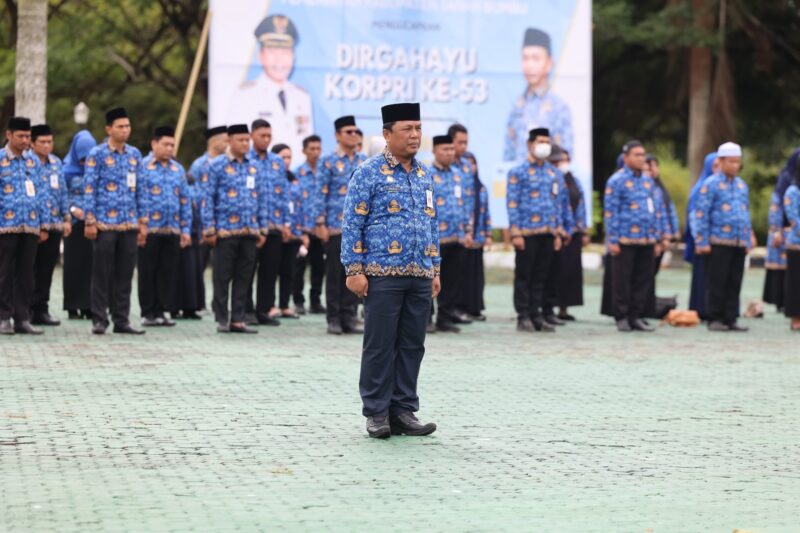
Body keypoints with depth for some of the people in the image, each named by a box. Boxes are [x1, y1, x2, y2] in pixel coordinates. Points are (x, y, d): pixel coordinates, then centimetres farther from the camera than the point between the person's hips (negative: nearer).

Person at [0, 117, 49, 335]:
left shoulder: (33, 161, 12)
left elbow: (41, 194, 15)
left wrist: (44, 225, 12)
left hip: (30, 227, 4)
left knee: (26, 275, 6)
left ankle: (22, 318, 11)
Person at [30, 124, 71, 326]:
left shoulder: (56, 163, 13)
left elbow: (63, 192, 18)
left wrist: (67, 218, 13)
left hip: (54, 225, 5)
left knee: (46, 271, 8)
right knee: (30, 270, -2)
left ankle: (41, 310, 15)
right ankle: (27, 311, 3)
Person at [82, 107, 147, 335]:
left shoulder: (135, 154, 12)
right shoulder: (97, 154, -3)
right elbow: (89, 189, -6)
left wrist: (143, 222, 10)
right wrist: (90, 222, -11)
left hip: (130, 224, 5)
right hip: (105, 223, -5)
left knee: (125, 274, 6)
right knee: (102, 273, 0)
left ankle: (121, 320, 12)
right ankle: (99, 320, 5)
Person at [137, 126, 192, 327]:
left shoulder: (178, 169, 14)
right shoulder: (142, 167, -2)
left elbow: (185, 201, 15)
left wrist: (186, 229, 9)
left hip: (172, 230, 5)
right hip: (149, 229, -4)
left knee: (168, 272, 5)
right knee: (148, 272, 1)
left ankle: (161, 311, 13)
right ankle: (148, 313, 8)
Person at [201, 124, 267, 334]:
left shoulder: (254, 166, 12)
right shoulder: (217, 165, -2)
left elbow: (261, 198, 16)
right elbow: (208, 198, -3)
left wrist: (263, 228, 11)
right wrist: (209, 229, -8)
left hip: (250, 231, 5)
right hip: (226, 230, -4)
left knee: (244, 277, 6)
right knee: (223, 277, 1)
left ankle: (238, 320, 12)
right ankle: (222, 320, 8)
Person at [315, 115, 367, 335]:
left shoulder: (364, 161, 10)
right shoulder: (329, 161, -2)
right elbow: (322, 193, -4)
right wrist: (321, 223, -9)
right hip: (335, 226, -4)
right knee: (335, 273, 1)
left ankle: (349, 318, 12)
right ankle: (334, 319, 7)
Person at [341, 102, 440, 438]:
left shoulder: (424, 175, 14)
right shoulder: (369, 172, -4)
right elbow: (352, 223, -6)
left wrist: (435, 270, 15)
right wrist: (354, 270, -12)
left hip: (420, 276, 6)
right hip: (383, 274, -6)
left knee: (412, 346, 7)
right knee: (380, 345, -1)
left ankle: (404, 411, 14)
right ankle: (376, 414, 6)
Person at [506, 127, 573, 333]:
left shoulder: (555, 174, 15)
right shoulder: (518, 173, -1)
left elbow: (560, 203, 18)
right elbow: (512, 204, -5)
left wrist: (558, 232, 11)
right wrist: (515, 233, -12)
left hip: (548, 233, 5)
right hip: (527, 233, -5)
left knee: (541, 276, 7)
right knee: (523, 276, -1)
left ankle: (536, 314, 13)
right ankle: (523, 316, 3)